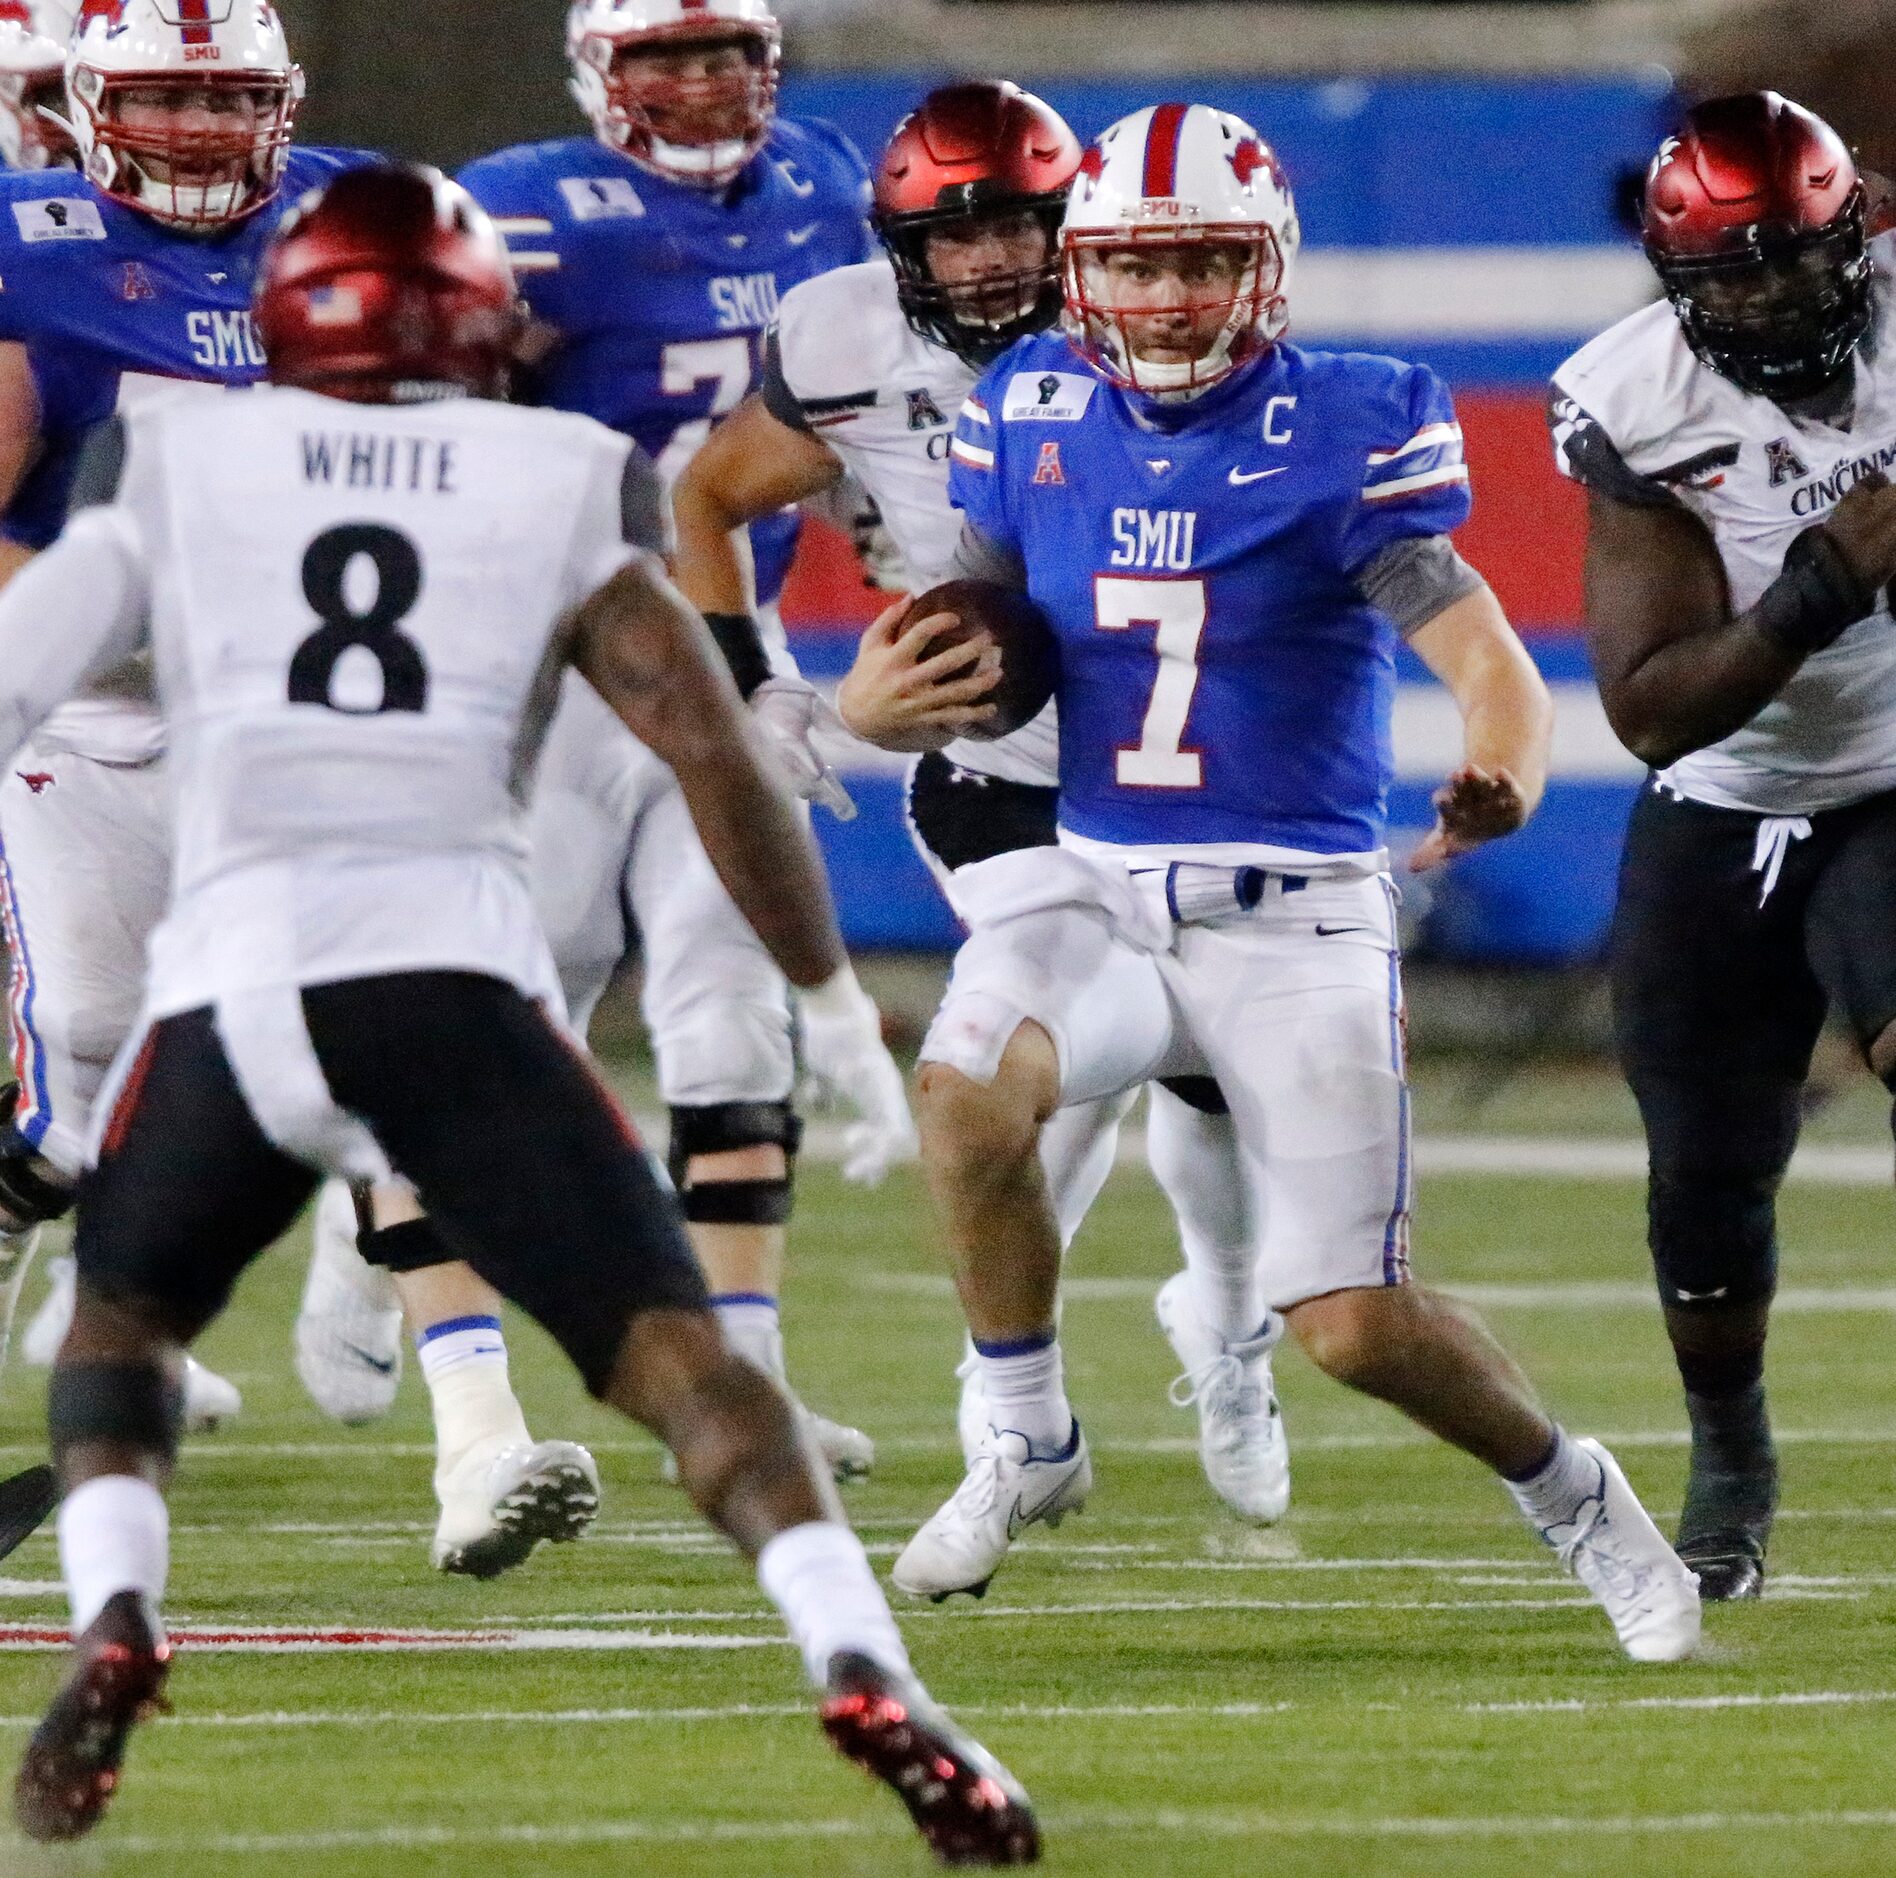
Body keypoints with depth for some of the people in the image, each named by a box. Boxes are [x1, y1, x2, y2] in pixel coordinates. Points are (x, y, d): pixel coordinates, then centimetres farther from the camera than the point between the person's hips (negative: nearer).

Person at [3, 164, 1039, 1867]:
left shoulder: (175, 471, 18)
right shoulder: (558, 487, 16)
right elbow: (712, 753, 7)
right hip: (454, 972, -1)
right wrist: (832, 997, 14)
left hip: (230, 981, 1)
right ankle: (865, 1677, -24)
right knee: (678, 1358, -1)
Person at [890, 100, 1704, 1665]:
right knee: (969, 1090, -30)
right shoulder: (1034, 421, 3)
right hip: (1093, 884, 3)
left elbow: (1491, 666, -15)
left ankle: (1576, 1500, 22)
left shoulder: (1349, 431, -9)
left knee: (1353, 1328, -8)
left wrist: (1496, 789, -38)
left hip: (1295, 909, -3)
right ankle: (1032, 1444, -7)